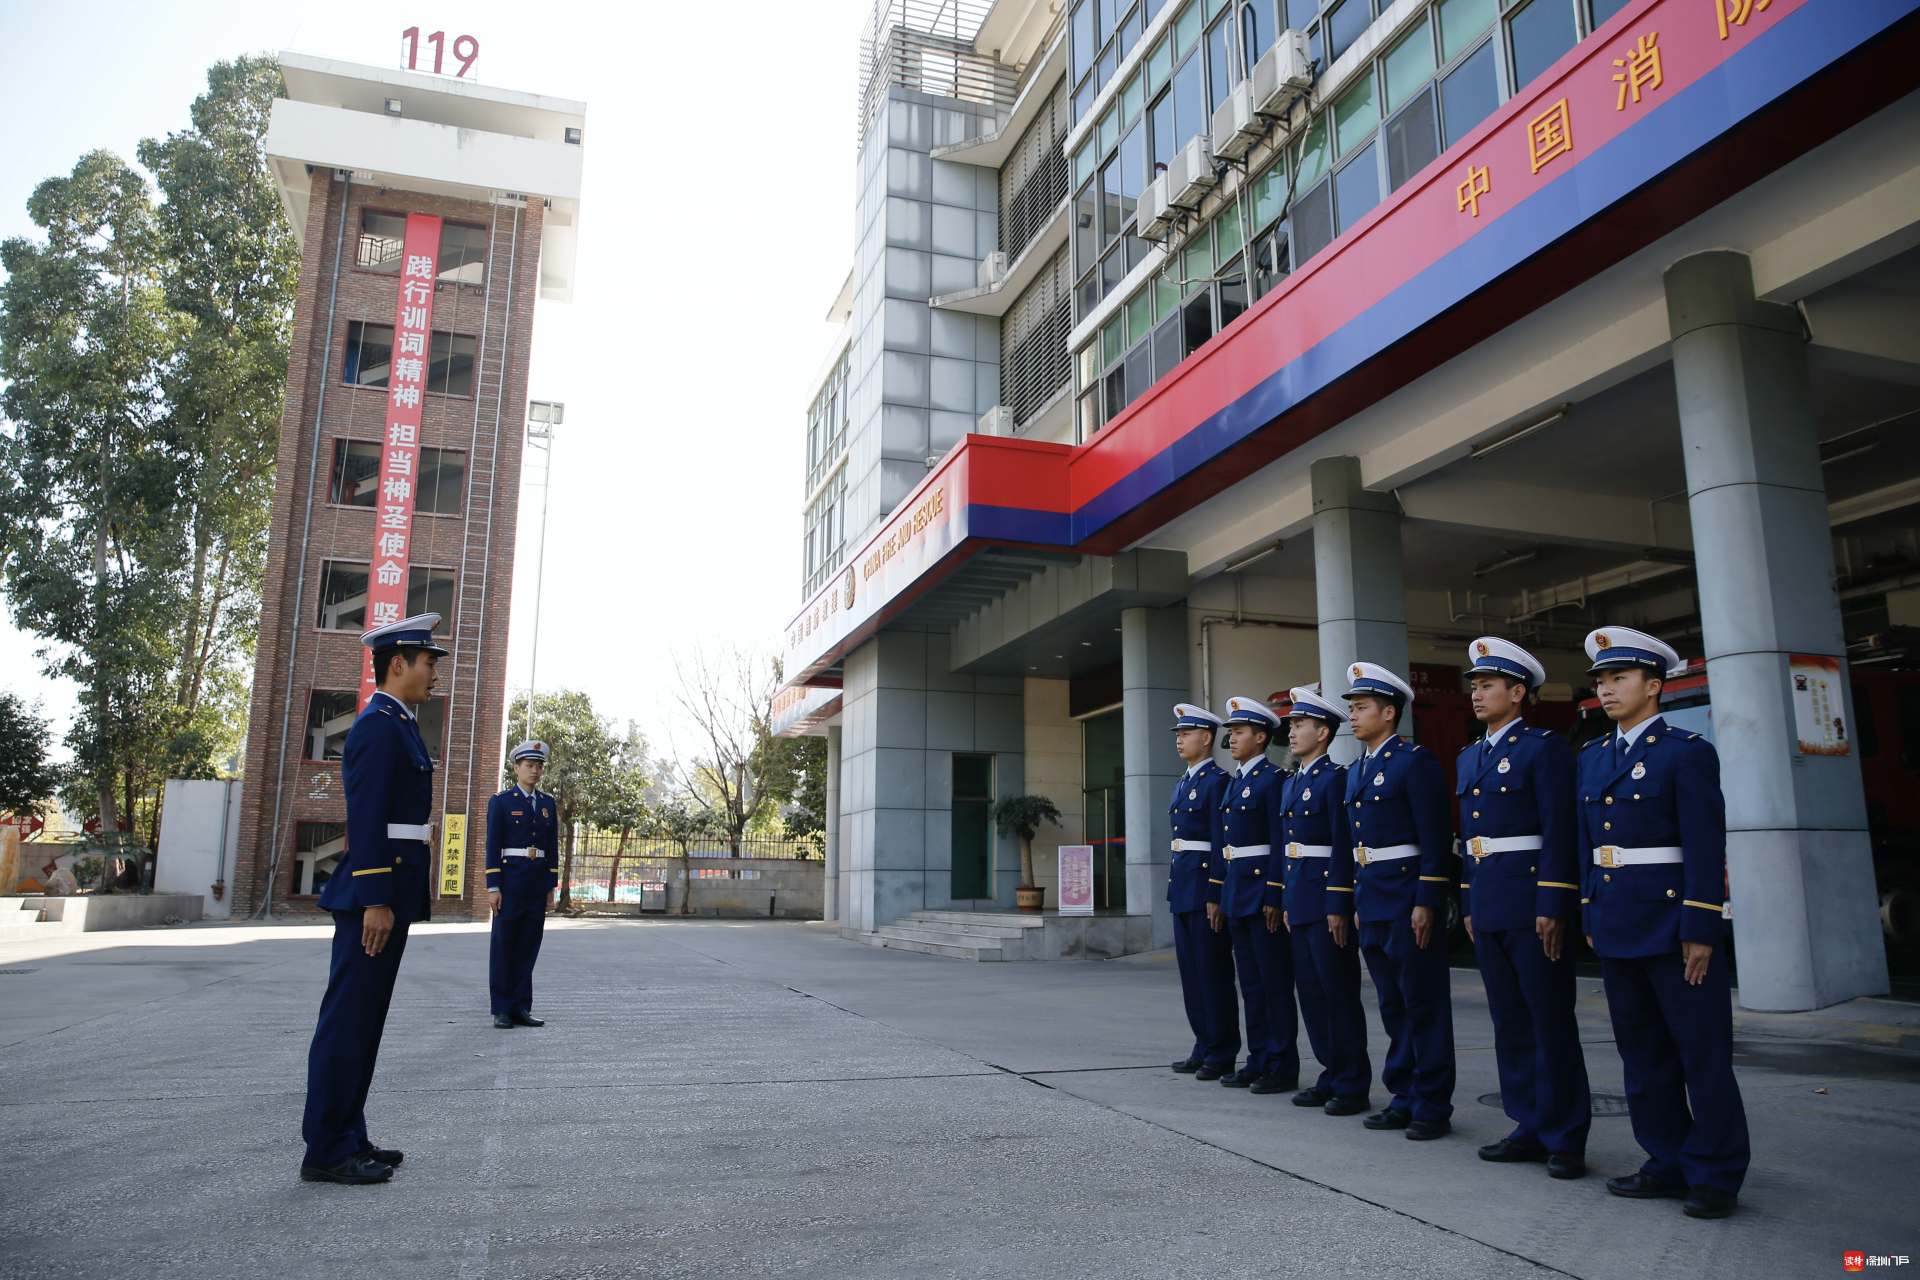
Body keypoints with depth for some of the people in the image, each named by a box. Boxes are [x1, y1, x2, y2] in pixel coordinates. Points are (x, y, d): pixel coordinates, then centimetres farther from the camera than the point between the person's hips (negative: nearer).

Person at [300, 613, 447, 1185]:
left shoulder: (396, 725, 19)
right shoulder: (380, 725, -13)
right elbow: (365, 819, -20)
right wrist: (376, 900, -22)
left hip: (391, 893, 11)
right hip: (377, 893, -11)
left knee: (363, 1019, 14)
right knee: (349, 1018, -4)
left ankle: (347, 1136, 22)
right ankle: (328, 1150, 4)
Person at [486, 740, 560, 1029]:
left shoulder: (548, 804, 13)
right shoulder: (501, 802, 1)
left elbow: (552, 847, 13)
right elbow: (492, 846, -4)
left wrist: (552, 885, 7)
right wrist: (493, 887, -9)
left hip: (538, 884, 4)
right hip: (509, 881, -4)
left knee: (529, 946, 5)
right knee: (504, 945, 0)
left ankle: (521, 1007, 11)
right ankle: (502, 1010, 6)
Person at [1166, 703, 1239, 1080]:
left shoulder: (1217, 781, -10)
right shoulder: (1183, 784, 17)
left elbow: (1222, 842, -15)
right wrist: (1173, 887, 17)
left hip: (1204, 882, -9)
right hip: (1182, 885, 9)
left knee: (1213, 971, -2)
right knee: (1191, 971, 13)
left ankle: (1222, 1054, 7)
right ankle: (1204, 1048, 22)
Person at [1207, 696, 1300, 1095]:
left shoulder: (1273, 779, -11)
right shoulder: (1232, 783, 15)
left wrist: (1274, 897, -19)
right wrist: (1215, 895, 16)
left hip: (1263, 889, -9)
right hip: (1236, 892, 9)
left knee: (1275, 981, -1)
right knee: (1251, 982, 13)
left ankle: (1284, 1067, 7)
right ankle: (1259, 1060, 21)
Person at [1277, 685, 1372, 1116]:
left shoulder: (1335, 778, -10)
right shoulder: (1290, 784, 16)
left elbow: (1343, 847, -15)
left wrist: (1338, 907, -18)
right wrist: (1286, 903, 16)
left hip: (1326, 900, -9)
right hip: (1298, 902, 9)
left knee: (1339, 993, -2)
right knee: (1311, 992, 12)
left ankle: (1352, 1085, 7)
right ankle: (1332, 1076, 21)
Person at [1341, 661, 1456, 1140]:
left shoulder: (1416, 762, -10)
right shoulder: (1356, 771, 15)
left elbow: (1436, 838, -15)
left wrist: (1426, 903, -19)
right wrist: (1353, 900, 16)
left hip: (1409, 898, -8)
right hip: (1371, 903, 8)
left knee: (1424, 1005, 0)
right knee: (1393, 1006, 14)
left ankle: (1433, 1107, 9)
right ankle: (1404, 1098, 23)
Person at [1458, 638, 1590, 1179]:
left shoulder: (1545, 748, -7)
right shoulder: (1471, 757, 16)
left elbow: (1561, 831, -13)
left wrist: (1552, 908, -18)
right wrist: (1469, 906, 16)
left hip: (1532, 906, -7)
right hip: (1488, 908, 8)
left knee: (1551, 1023, 1)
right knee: (1509, 1023, 12)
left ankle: (1566, 1138, 11)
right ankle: (1531, 1128, 22)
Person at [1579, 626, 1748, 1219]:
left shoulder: (1687, 752, -8)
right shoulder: (1591, 757, 12)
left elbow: (1706, 847, -12)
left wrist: (1700, 930, -16)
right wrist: (1590, 918, 12)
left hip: (1672, 919, -7)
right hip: (1615, 924, 7)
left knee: (1702, 1048, 3)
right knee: (1642, 1049, 12)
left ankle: (1715, 1174, 14)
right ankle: (1669, 1163, 24)